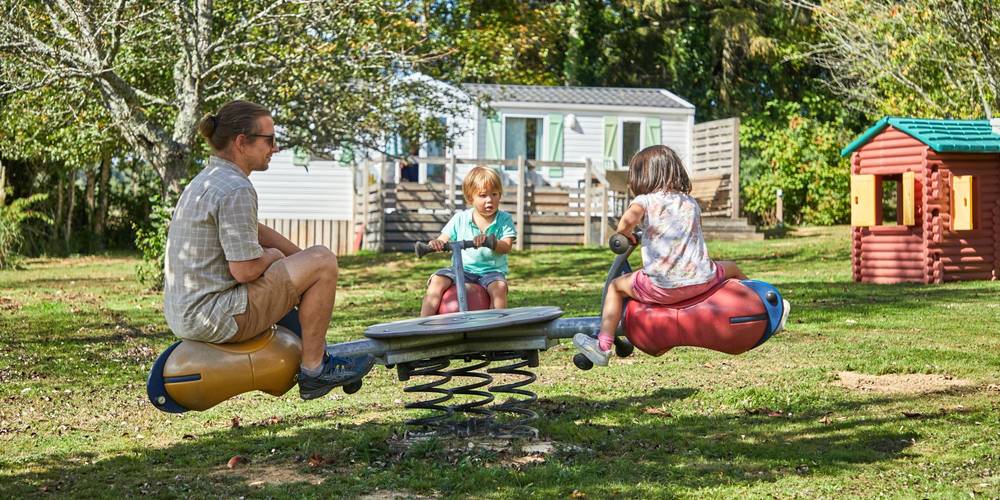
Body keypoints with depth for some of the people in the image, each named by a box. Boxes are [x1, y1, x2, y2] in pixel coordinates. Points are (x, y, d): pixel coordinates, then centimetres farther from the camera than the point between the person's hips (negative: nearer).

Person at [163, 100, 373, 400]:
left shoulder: (206, 179, 13)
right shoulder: (236, 190, -18)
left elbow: (254, 230, 24)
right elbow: (245, 271, -20)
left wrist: (301, 258, 19)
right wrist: (271, 257, 1)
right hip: (213, 317, -10)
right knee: (324, 261, -8)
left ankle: (316, 349, 33)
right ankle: (313, 369, 0)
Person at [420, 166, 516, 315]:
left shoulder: (504, 219, 0)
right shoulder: (460, 219, 4)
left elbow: (507, 247, -13)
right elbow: (444, 240, 1)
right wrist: (435, 243, -25)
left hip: (491, 271, -1)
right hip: (462, 269, 2)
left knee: (499, 286, -34)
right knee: (437, 281, -23)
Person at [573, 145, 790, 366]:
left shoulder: (645, 200, 2)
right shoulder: (691, 202, 17)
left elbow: (629, 218, -18)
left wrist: (625, 234, 2)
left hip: (662, 288, -4)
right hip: (702, 279, 4)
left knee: (616, 286, 17)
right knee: (731, 268, 34)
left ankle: (603, 345, 7)